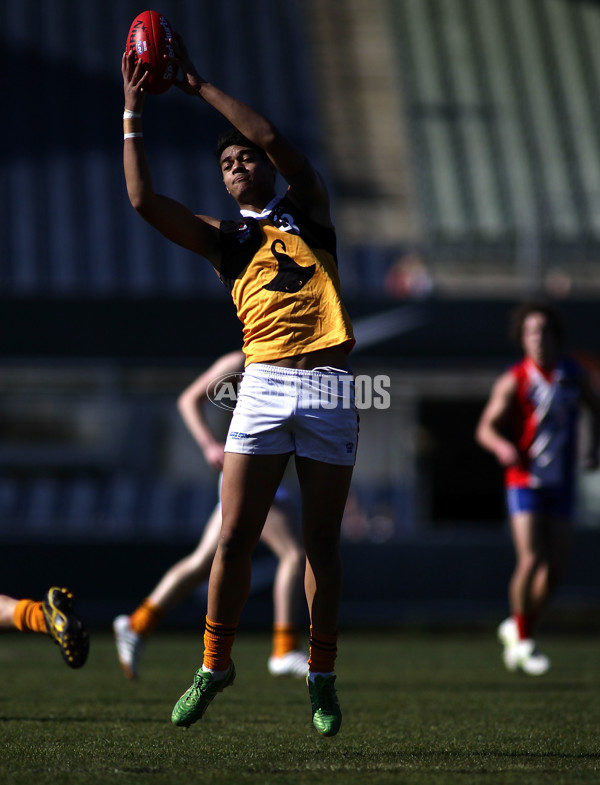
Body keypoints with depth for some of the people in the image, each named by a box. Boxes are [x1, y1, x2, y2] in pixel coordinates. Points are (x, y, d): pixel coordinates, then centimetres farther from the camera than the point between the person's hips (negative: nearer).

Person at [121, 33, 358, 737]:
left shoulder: (309, 214, 16)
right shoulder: (224, 239, 17)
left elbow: (275, 141, 2)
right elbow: (143, 200, 6)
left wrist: (199, 87, 6)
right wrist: (134, 111, 7)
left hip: (329, 387, 0)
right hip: (264, 385, 1)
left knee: (322, 540, 3)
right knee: (235, 536, -7)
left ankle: (322, 674, 12)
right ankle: (215, 664, 7)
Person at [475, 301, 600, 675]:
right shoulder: (514, 381, -9)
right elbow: (486, 427, -11)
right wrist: (503, 446, -33)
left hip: (561, 483, 5)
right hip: (525, 480, -5)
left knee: (556, 568, 3)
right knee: (531, 560, -16)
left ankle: (518, 628, 24)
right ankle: (522, 641, 0)